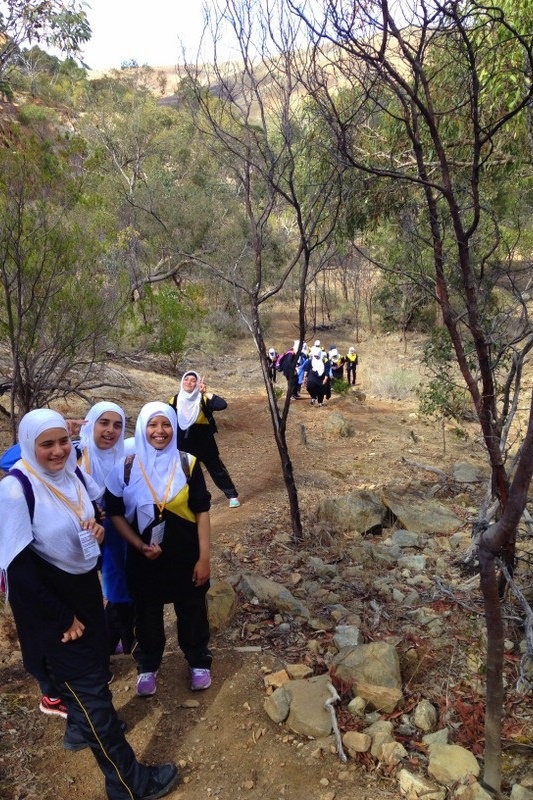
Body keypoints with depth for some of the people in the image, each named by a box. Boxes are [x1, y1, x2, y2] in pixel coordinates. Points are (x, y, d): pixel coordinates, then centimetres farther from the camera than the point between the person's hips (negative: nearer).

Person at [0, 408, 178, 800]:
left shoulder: (71, 473, -5)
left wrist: (97, 529, -13)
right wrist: (63, 618, -16)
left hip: (85, 587, 7)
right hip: (48, 602, -7)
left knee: (96, 667, 22)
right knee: (86, 682, 3)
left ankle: (83, 724, 52)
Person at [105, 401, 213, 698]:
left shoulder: (188, 464, -10)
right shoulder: (126, 467, -10)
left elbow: (202, 512, -7)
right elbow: (115, 513, -2)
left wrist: (204, 557, -9)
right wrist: (140, 545, -13)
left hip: (185, 555, 0)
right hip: (144, 557, 0)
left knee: (192, 612, 16)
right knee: (147, 615, 18)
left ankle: (199, 662, 40)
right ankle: (148, 666, 43)